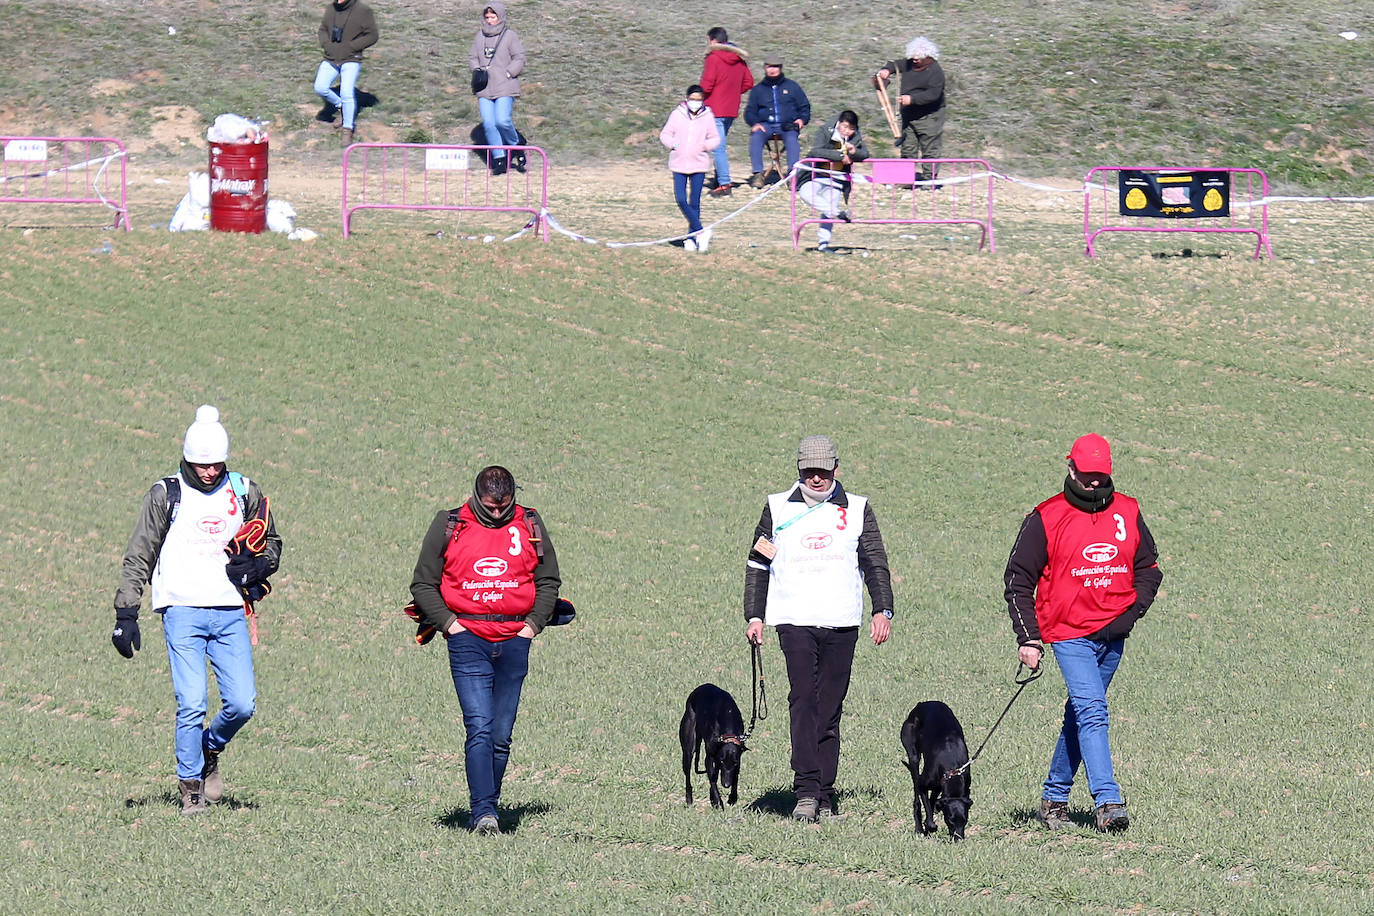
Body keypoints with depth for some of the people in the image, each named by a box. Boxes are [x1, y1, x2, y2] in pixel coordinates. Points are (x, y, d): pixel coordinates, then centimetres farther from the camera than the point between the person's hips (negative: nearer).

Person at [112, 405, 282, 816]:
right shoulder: (165, 496, 4)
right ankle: (191, 789, 2)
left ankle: (211, 749, 25)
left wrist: (254, 568, -1)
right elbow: (138, 558, 6)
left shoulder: (245, 493, 11)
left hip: (230, 613, 3)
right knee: (191, 704, -12)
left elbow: (271, 547, 22)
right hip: (182, 612, -3)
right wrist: (126, 615, -2)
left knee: (242, 704, -7)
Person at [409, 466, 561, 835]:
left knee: (501, 735, 2)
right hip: (468, 638, -2)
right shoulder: (449, 527, 4)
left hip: (514, 641, 2)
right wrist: (449, 623, -3)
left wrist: (533, 624, 5)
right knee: (479, 728, -16)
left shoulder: (529, 526, 9)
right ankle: (483, 811, -21)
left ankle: (487, 806, 12)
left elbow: (548, 582, 18)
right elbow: (423, 584, 8)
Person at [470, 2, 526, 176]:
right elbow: (472, 57, 19)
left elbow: (519, 59, -1)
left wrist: (507, 73, -12)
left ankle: (516, 146, 12)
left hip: (505, 87, -4)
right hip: (484, 89, 4)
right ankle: (499, 160, 1)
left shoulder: (510, 36, -1)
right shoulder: (479, 37, 13)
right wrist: (478, 70, 0)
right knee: (488, 123, -5)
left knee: (502, 121, -16)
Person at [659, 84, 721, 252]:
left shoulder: (708, 117, 2)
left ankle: (691, 237, 12)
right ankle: (700, 231, -2)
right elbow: (665, 134, 9)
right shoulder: (677, 115, 2)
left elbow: (715, 138, 7)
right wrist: (673, 144, -10)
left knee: (694, 203, 3)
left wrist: (705, 145, -13)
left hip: (699, 164, -1)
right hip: (679, 164, 1)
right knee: (681, 200, -10)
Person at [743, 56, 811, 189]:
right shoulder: (758, 90, 21)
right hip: (765, 125, 1)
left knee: (792, 138, -35)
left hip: (787, 124, -1)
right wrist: (754, 123, -6)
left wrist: (802, 119, -3)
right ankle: (758, 174, -36)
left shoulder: (792, 87, 18)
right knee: (755, 138, -31)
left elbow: (805, 107, 19)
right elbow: (750, 111, 16)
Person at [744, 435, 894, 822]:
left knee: (830, 710, 1)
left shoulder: (857, 510, 12)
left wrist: (882, 610, 0)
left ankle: (824, 796, 5)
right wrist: (754, 616, 8)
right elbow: (758, 564, 16)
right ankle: (806, 792, -24)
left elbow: (875, 564, 13)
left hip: (841, 623, 1)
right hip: (794, 620, -1)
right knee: (803, 700, -17)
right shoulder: (778, 508, 12)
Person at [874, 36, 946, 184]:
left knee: (930, 150, -5)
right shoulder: (909, 64, 8)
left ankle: (929, 179, -1)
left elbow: (933, 94, -25)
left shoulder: (935, 72, -16)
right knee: (907, 148, 8)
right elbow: (894, 65, 23)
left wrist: (912, 99, -31)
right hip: (909, 116, 8)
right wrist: (886, 70, -1)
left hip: (929, 117, -8)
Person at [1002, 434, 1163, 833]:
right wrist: (1027, 638, -7)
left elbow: (1148, 567, 17)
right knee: (1091, 711, -17)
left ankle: (1054, 798, 24)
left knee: (1081, 715, 13)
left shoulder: (1128, 513, 7)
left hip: (1113, 635, 5)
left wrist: (1133, 612, 0)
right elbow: (1018, 579, -1)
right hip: (1070, 633, -4)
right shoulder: (1047, 518, -4)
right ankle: (1107, 802, -23)